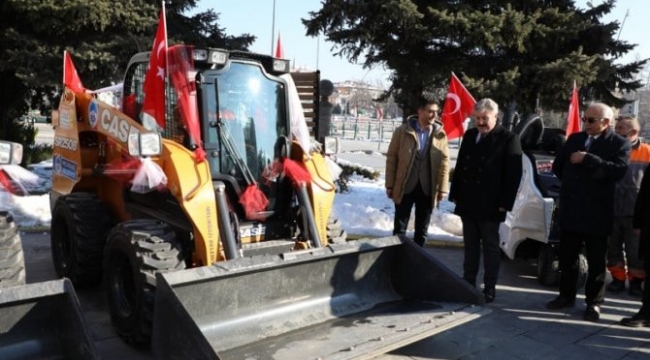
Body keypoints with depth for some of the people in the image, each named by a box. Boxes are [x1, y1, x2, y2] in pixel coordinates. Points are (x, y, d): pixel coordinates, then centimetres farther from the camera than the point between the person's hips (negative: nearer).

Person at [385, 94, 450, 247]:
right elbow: (391, 158, -1)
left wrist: (442, 188, -2)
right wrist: (390, 185, -3)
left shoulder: (440, 134, 1)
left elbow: (444, 163, 1)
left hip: (428, 189, 2)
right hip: (405, 187, -1)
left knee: (422, 230, 13)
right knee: (400, 229, 9)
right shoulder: (403, 131, -4)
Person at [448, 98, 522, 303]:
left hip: (490, 205, -5)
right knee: (470, 246, 13)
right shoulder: (469, 136, 11)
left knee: (490, 247, 5)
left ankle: (489, 288, 12)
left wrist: (505, 203, -15)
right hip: (467, 203, 6)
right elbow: (460, 166, 14)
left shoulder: (508, 139, -6)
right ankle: (468, 282, 23)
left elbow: (514, 174, -10)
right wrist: (455, 194, 9)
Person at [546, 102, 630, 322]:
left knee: (596, 261, 7)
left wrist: (587, 159, -23)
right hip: (570, 210, 5)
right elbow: (557, 166, 17)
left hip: (597, 213, -4)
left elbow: (619, 171, -23)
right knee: (566, 257, 13)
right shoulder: (574, 139, 8)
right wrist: (572, 183, 9)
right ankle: (566, 296, 26)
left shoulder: (619, 143, -6)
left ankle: (594, 302, 19)